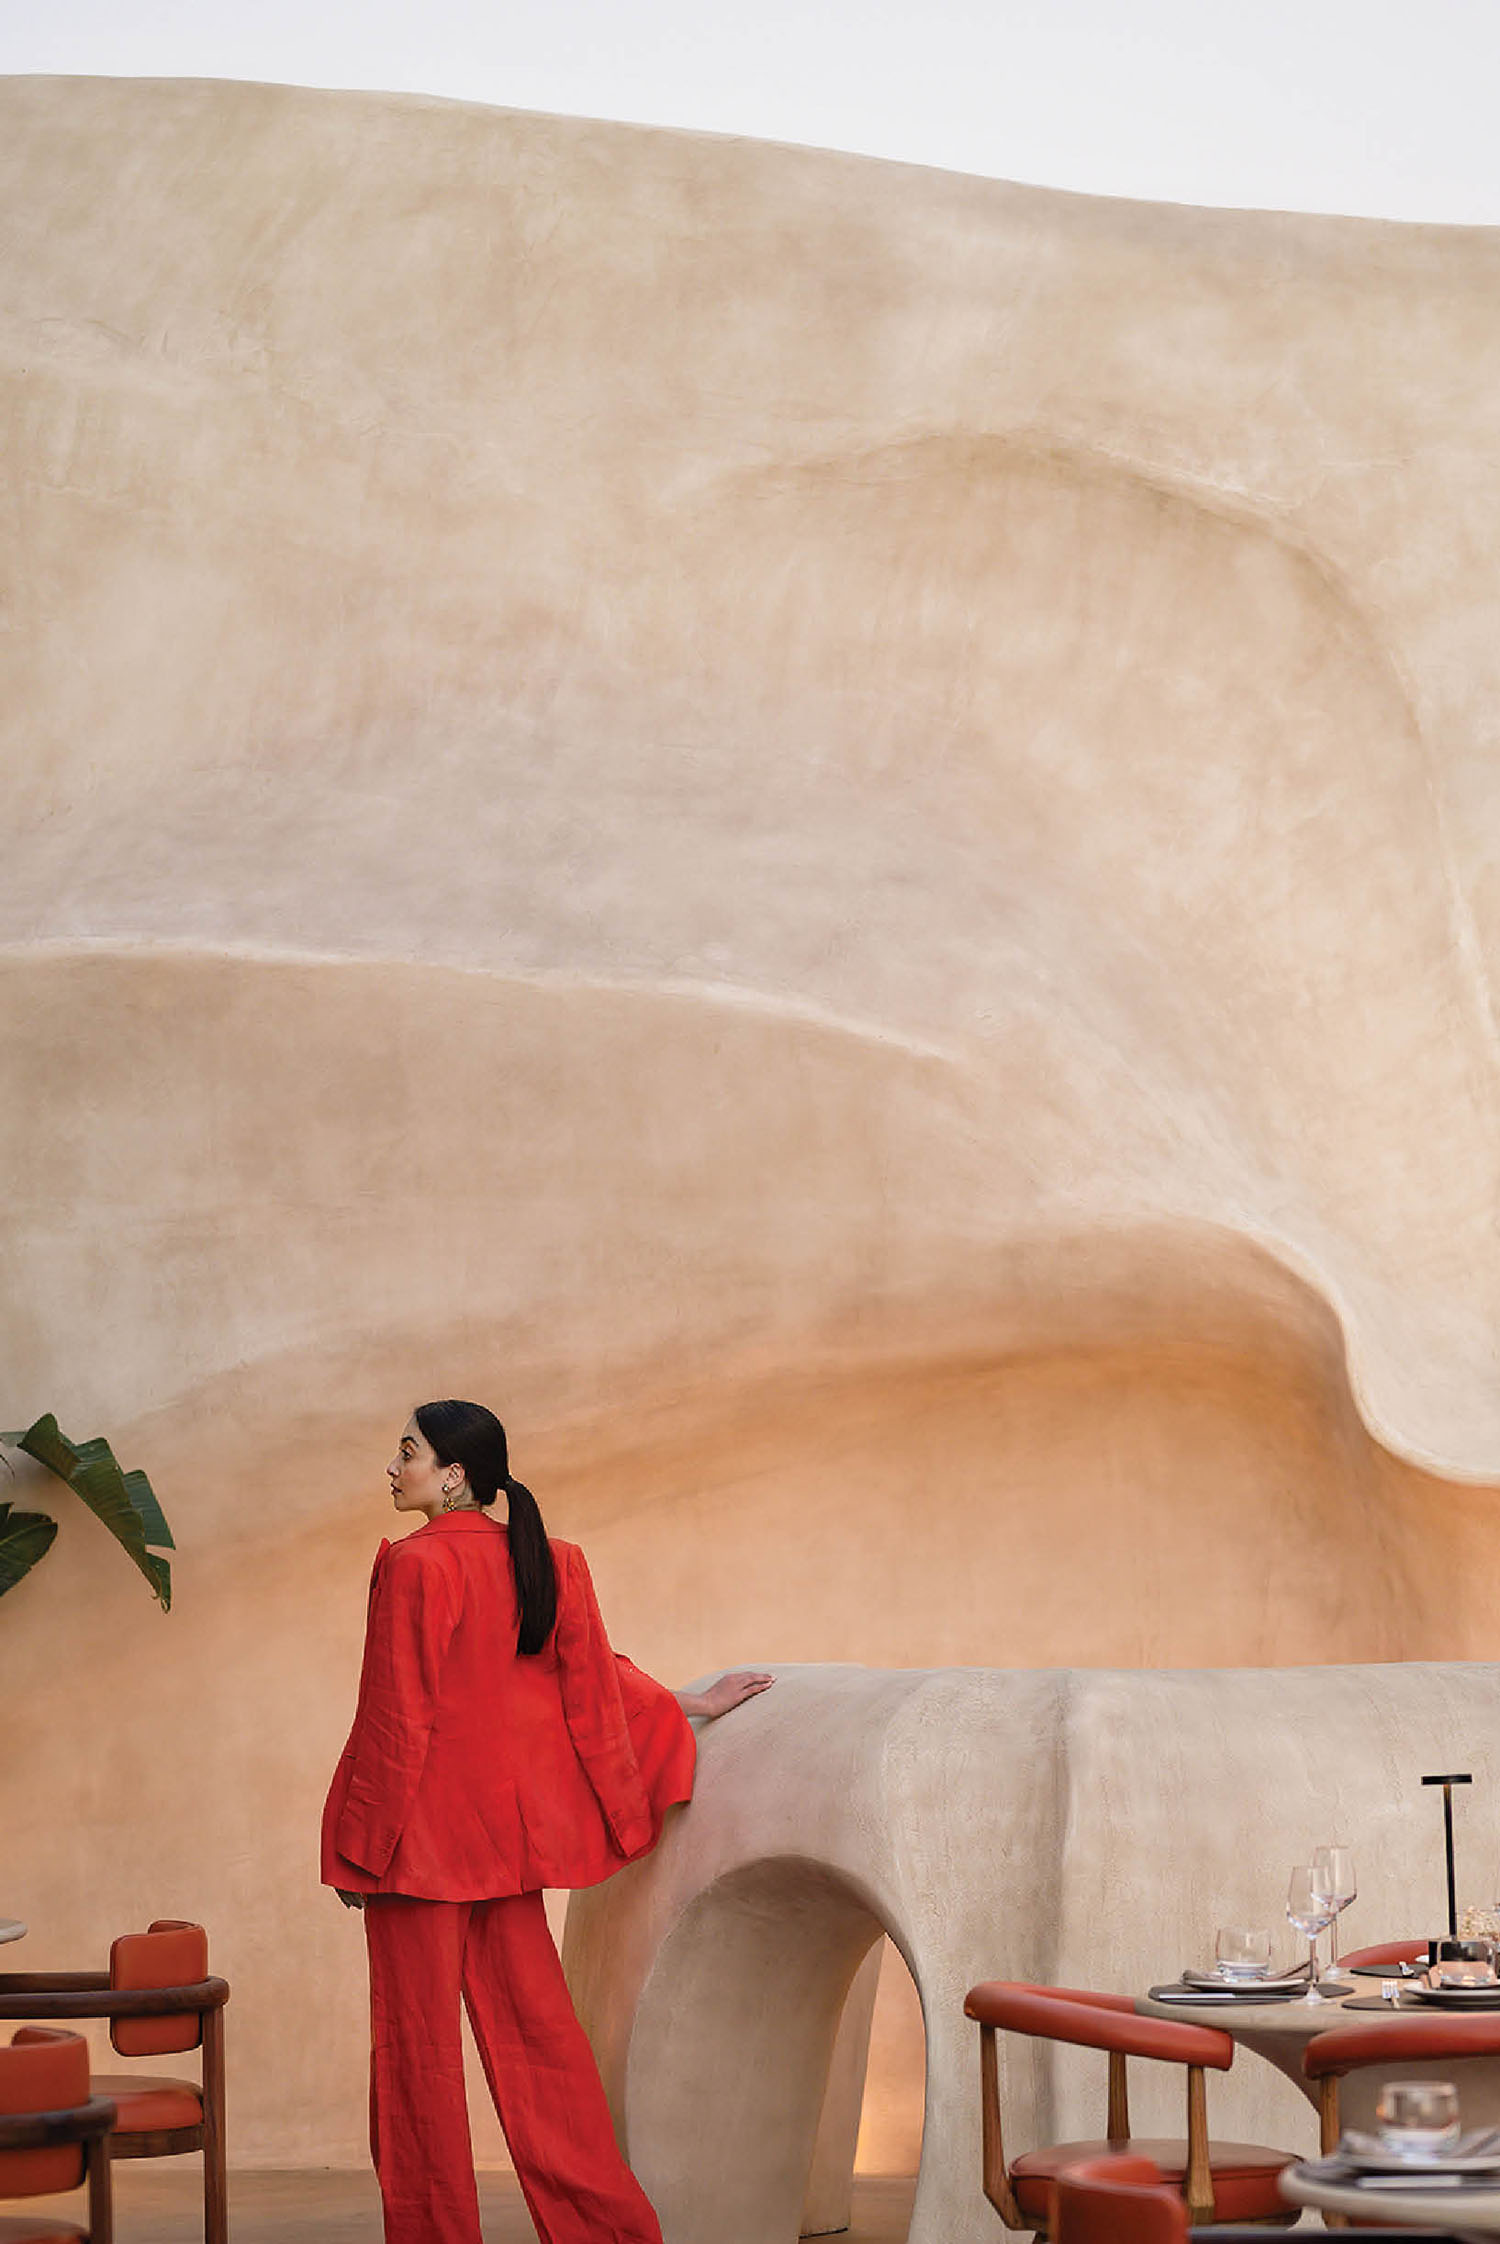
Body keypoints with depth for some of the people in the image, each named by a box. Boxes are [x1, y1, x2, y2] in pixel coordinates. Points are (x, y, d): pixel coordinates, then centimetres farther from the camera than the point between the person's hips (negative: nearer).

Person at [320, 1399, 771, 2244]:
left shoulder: (415, 1566, -14)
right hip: (510, 1827, 7)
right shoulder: (549, 1563, 5)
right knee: (534, 2024, 12)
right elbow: (595, 1683, 14)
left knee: (418, 2037, 2)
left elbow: (394, 1721, -14)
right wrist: (688, 1706, 32)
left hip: (423, 1830, -7)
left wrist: (358, 1846, -8)